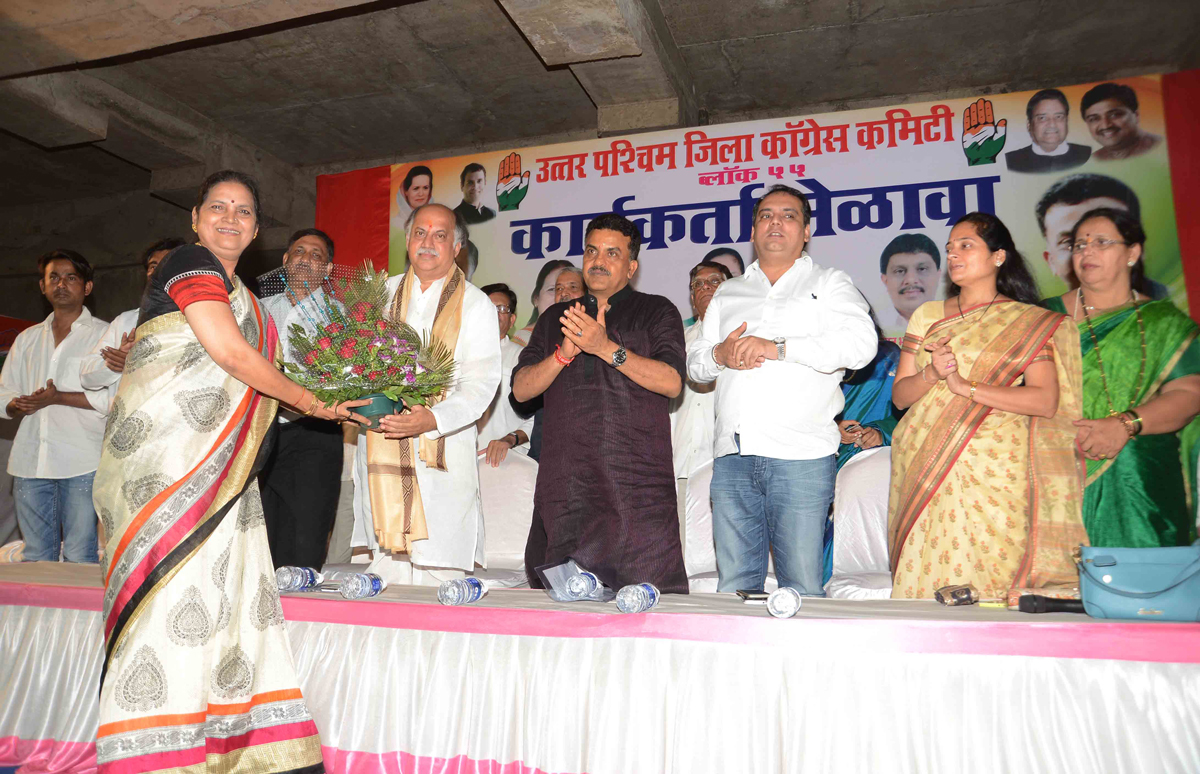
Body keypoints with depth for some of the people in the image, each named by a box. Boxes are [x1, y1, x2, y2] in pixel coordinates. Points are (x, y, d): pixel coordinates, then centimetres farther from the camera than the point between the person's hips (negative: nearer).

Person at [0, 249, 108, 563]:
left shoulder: (105, 334, 5)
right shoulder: (27, 339, 21)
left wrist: (58, 398, -14)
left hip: (82, 462, -5)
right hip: (30, 461, 5)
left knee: (79, 558, -6)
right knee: (35, 557, 8)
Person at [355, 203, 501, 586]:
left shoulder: (476, 305, 4)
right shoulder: (382, 293, 16)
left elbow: (481, 384, -5)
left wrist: (433, 419, -22)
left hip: (443, 451, -3)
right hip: (381, 447, 3)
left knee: (439, 569, -5)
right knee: (387, 569, 6)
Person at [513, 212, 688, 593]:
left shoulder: (657, 312, 12)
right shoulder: (555, 317, 22)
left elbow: (672, 381, -3)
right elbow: (521, 389, 14)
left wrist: (607, 347, -12)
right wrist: (564, 352, -4)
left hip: (638, 481, -3)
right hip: (565, 482, 3)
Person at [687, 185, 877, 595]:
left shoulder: (829, 283, 12)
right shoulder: (727, 293, 25)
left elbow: (861, 343, -6)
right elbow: (694, 363, 23)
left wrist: (779, 348, -13)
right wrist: (719, 355, -1)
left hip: (801, 457, -3)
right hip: (733, 456, 4)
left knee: (801, 588, -3)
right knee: (733, 585, 5)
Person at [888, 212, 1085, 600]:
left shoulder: (1030, 322, 6)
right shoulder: (928, 315, 15)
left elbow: (1046, 401, -6)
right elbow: (899, 394, 10)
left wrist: (967, 386, -13)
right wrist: (932, 373, -10)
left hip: (993, 474, -2)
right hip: (925, 470, 3)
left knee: (987, 585, -6)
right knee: (922, 581, 0)